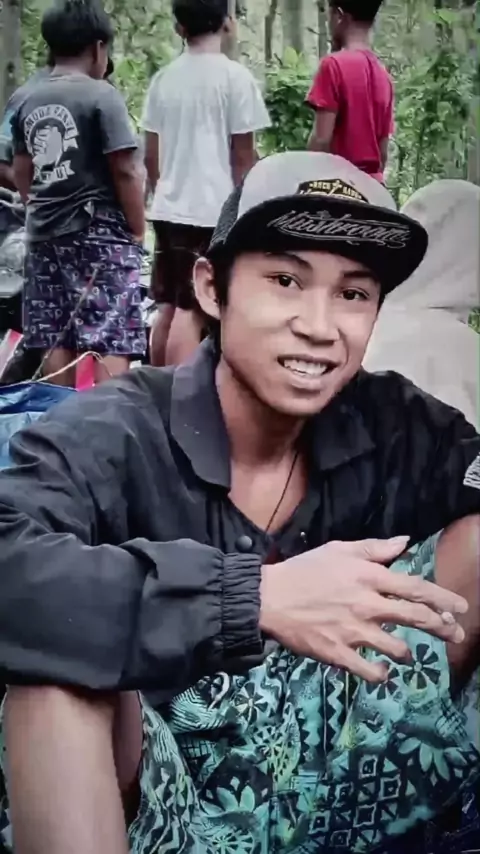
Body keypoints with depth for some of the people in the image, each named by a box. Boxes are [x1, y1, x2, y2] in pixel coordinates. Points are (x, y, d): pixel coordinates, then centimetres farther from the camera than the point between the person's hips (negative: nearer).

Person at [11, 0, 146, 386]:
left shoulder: (30, 101, 9)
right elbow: (125, 171, -12)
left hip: (46, 234, 7)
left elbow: (22, 173, 16)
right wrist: (138, 230, -2)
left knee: (57, 342, 9)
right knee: (112, 341, -6)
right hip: (101, 233, -6)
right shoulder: (101, 95, -10)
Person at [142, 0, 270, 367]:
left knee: (169, 308, 14)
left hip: (169, 209, 6)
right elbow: (243, 156, -7)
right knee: (191, 312, -7)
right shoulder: (234, 76, -8)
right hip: (214, 212, -6)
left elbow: (151, 155, 12)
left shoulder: (163, 78, 8)